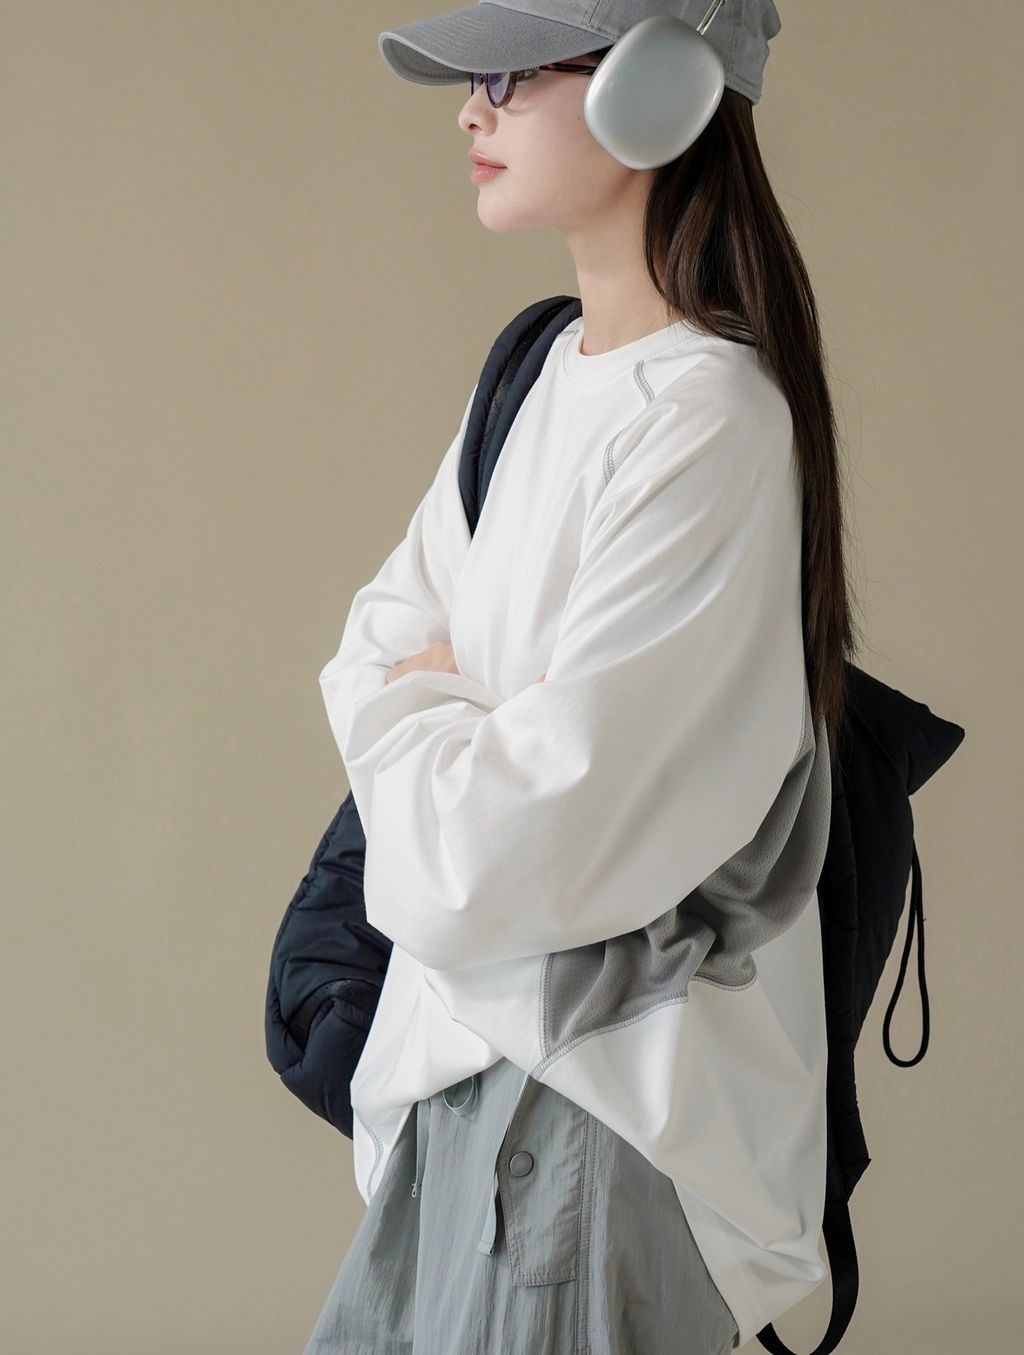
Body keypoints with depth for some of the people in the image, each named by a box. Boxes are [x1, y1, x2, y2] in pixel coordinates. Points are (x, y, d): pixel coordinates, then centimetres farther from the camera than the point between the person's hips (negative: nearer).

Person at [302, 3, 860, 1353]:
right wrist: (452, 718, -10)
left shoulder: (711, 420, -22)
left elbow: (503, 851, -25)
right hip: (473, 1026, 8)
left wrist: (400, 695, -5)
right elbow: (384, 635, 11)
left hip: (603, 1075, -8)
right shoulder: (544, 372, 8)